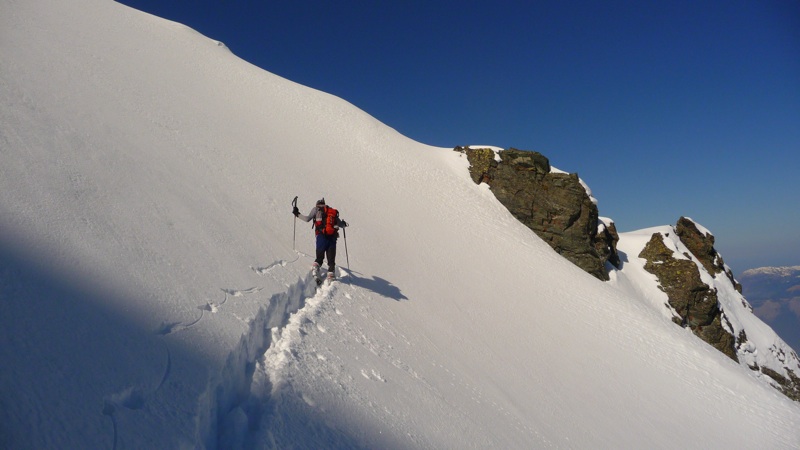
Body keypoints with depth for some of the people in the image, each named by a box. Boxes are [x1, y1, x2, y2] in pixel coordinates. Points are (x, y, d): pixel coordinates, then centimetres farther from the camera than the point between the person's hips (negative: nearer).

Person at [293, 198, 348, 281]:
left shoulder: (317, 209, 12)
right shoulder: (333, 212, 22)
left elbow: (307, 219, 2)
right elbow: (341, 224, 21)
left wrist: (297, 214, 14)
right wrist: (344, 224, 44)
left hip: (322, 236, -2)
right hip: (333, 237, 2)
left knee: (320, 257, 6)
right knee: (331, 259, 6)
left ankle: (315, 273, -11)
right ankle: (331, 275, -3)